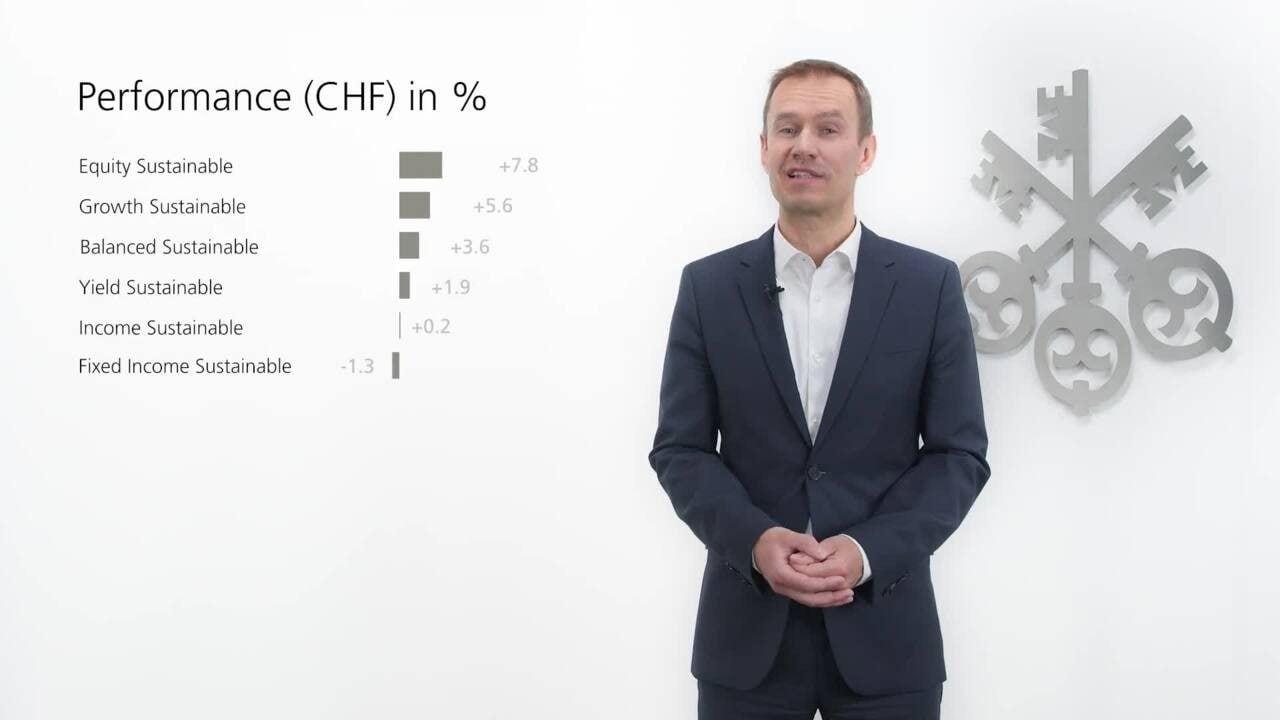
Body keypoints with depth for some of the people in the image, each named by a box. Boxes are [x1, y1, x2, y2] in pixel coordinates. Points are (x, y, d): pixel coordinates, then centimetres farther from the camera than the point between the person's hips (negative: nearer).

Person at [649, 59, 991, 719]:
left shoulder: (931, 284, 0)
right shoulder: (707, 286, 1)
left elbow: (960, 453, -1)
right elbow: (679, 449, 1)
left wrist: (869, 551, -15)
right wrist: (755, 540, -16)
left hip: (884, 630, 0)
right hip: (747, 630, 0)